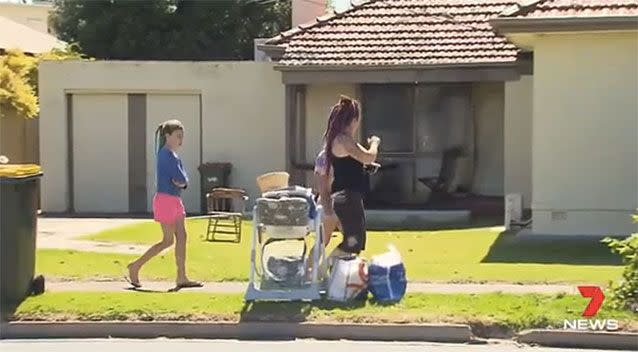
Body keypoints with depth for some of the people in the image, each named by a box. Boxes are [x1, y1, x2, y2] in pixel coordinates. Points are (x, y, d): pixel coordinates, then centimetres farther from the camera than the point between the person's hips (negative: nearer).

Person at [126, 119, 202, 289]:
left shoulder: (174, 156, 15)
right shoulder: (166, 154, -14)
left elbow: (184, 180, 12)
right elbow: (180, 178, -19)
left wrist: (181, 181, -7)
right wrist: (181, 180, 0)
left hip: (175, 199, 10)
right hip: (165, 199, -10)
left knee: (181, 237, 4)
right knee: (168, 240, -5)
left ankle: (182, 278, 5)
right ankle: (135, 266, 3)